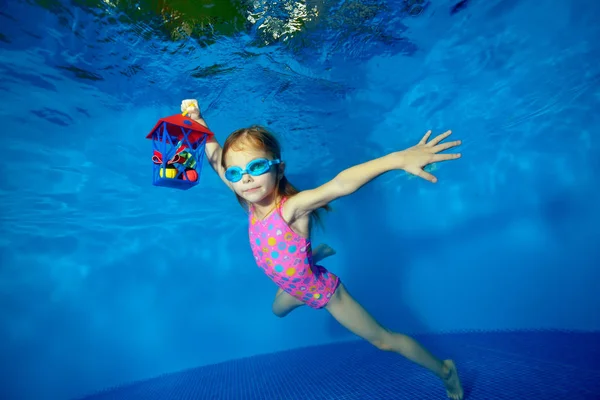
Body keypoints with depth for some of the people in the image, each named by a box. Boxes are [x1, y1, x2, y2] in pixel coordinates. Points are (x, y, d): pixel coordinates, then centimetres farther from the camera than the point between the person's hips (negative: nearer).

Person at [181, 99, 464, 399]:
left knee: (383, 340, 6)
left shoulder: (291, 208, -38)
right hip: (293, 289, 7)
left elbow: (339, 184, -57)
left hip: (322, 291, -6)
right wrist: (197, 122, -21)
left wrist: (397, 158, -69)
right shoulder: (250, 202, -20)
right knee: (278, 310, 40)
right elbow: (216, 157, -11)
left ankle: (444, 370, 32)